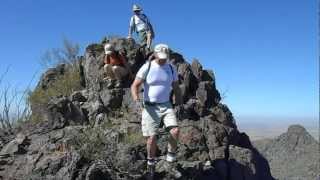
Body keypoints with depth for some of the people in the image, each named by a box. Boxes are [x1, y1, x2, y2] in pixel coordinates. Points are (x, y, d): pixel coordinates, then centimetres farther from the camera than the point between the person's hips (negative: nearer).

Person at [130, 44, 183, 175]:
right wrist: (137, 100, -26)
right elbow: (134, 86, -9)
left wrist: (179, 104, 6)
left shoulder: (171, 69, 4)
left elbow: (176, 89, 14)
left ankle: (171, 154, 9)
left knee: (175, 130, -18)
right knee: (152, 137, -6)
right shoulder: (147, 67, -7)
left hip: (166, 105, 3)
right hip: (150, 107, -3)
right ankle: (150, 161, 20)